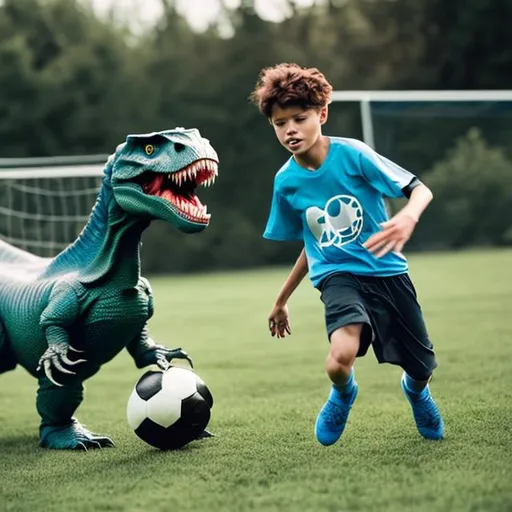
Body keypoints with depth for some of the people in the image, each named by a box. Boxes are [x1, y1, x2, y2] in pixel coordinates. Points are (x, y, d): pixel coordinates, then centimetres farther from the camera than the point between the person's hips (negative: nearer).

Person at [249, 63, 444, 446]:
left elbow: (419, 190, -11)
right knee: (340, 362, -28)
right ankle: (343, 394, 11)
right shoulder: (286, 181, 0)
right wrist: (282, 301, 25)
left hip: (387, 272, -1)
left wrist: (408, 217, -35)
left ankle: (416, 391, 49)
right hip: (337, 275, 1)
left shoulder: (351, 154, -12)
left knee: (421, 369, 8)